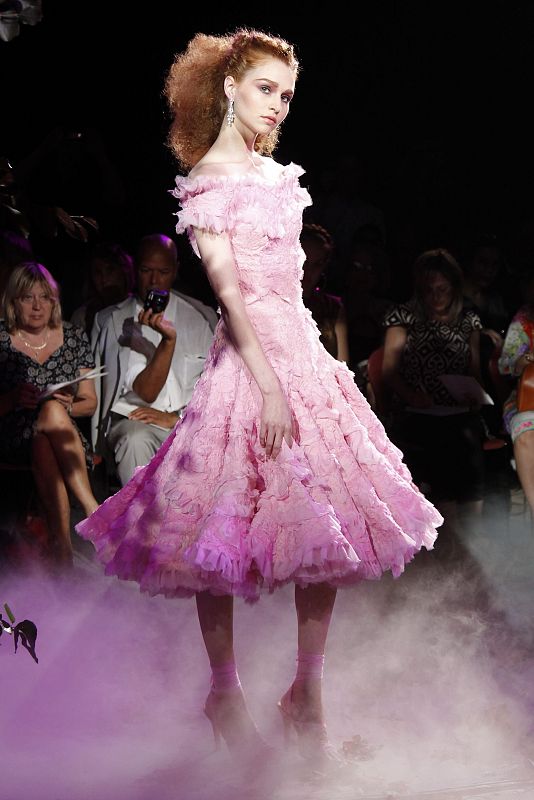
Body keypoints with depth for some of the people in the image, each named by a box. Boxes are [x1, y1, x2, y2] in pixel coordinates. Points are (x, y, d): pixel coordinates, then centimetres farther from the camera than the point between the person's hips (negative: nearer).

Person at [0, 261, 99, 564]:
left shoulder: (74, 337, 11)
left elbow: (90, 402, 13)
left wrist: (68, 406, -10)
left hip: (64, 437, 2)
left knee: (43, 449, -37)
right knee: (51, 410, -36)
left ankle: (63, 544, -40)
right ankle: (91, 508, -39)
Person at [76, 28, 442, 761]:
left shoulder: (276, 173, 15)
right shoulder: (207, 179, -7)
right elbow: (228, 288, -14)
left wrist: (299, 369, 13)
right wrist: (269, 385, -19)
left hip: (304, 353, 7)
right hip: (249, 360, -7)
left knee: (329, 522, 4)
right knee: (232, 534, 0)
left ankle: (307, 693, 14)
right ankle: (224, 694, 15)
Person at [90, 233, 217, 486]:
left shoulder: (201, 317, 10)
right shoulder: (112, 321, 1)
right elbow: (147, 392, -8)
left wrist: (176, 418, -7)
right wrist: (168, 339, -21)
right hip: (134, 420, -2)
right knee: (136, 440, -37)